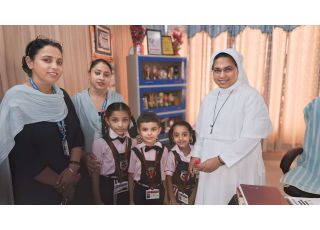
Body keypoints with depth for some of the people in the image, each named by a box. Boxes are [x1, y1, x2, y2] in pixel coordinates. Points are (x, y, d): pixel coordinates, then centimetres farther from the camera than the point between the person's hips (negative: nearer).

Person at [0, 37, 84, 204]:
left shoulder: (62, 95, 0)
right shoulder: (16, 100, -17)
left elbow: (77, 134, 1)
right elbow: (24, 159, -19)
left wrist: (73, 168, -13)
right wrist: (60, 184, -12)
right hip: (36, 191, -5)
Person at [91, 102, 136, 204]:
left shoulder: (132, 142, -3)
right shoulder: (100, 143, -15)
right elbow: (95, 173, -10)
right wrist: (97, 199, -6)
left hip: (128, 189, 4)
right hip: (108, 189, -3)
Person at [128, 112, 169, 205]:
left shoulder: (163, 150, -9)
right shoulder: (135, 152, -15)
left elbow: (164, 174, 2)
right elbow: (131, 176, -5)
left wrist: (165, 195, 10)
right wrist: (131, 199, 2)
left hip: (158, 192, 2)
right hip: (140, 192, -1)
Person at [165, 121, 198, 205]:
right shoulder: (172, 154, -20)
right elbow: (168, 177, -10)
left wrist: (192, 198, -2)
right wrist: (172, 200, -8)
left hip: (192, 192, 2)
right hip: (176, 193, -1)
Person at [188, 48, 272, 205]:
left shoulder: (251, 97, -12)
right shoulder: (209, 98, 7)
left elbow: (250, 138, -18)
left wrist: (220, 159, -20)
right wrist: (196, 155, 4)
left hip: (239, 167, -5)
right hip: (210, 165, 5)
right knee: (210, 199, 16)